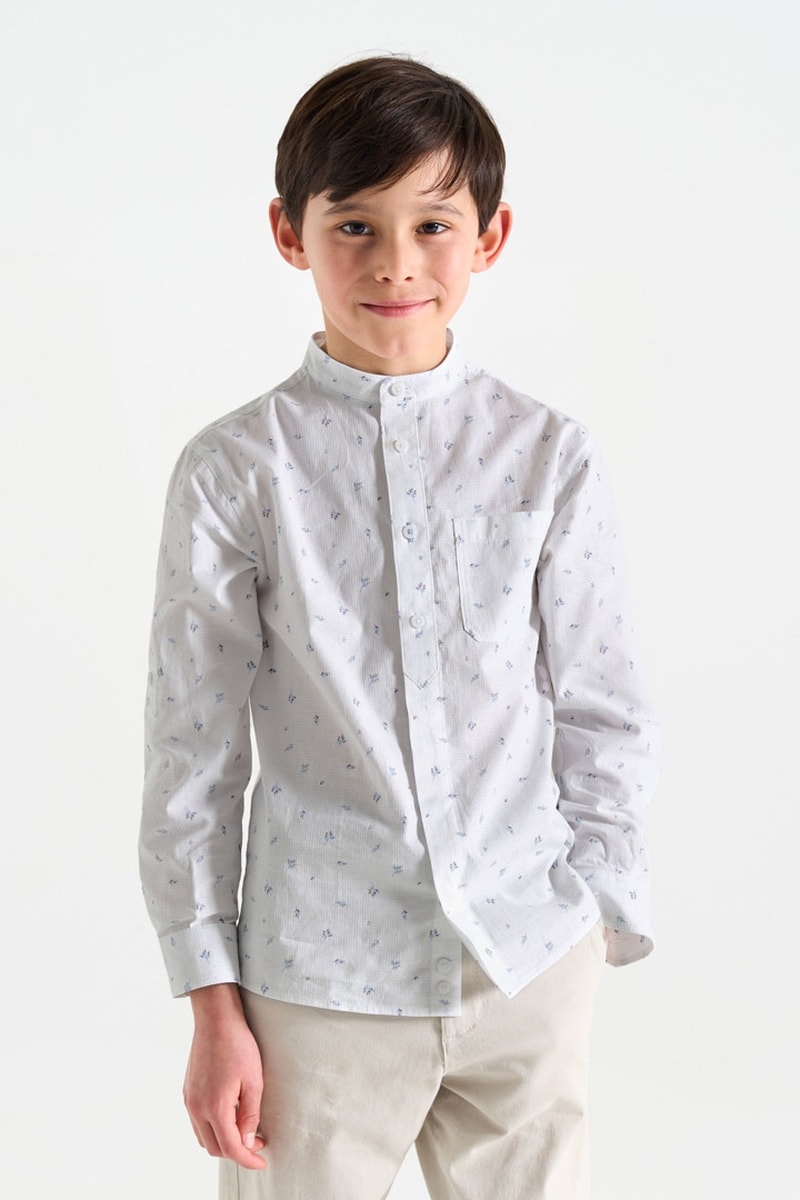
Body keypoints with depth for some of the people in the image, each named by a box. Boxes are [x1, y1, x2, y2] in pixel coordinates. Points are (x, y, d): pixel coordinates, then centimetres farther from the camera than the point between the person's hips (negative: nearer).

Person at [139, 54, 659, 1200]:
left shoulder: (550, 459, -1)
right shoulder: (233, 473, -5)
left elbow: (605, 717, 5)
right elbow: (194, 746, -2)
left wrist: (601, 923, 7)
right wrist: (213, 1001, -1)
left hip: (531, 966, 2)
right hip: (319, 974, -1)